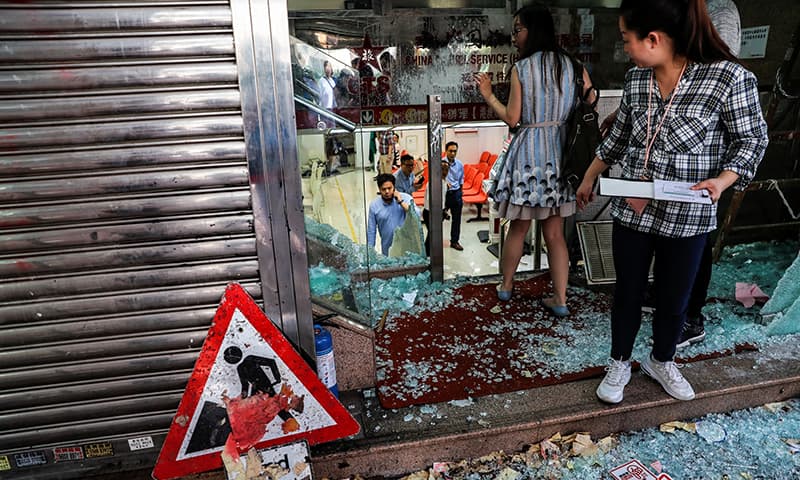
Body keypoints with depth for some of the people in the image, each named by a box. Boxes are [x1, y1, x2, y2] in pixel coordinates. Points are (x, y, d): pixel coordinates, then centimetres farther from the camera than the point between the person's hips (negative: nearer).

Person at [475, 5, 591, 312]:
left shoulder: (521, 68, -7)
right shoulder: (572, 65, 5)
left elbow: (512, 118, -7)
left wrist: (488, 96, 6)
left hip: (529, 150, -4)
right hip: (561, 151, 4)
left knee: (519, 226, 12)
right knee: (555, 232, 9)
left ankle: (506, 285, 28)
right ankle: (560, 300, 14)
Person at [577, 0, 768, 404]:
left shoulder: (728, 77, -16)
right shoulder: (636, 78, -2)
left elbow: (751, 138, -5)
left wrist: (722, 180, -24)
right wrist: (589, 178, 19)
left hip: (687, 217, -3)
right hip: (631, 211, 3)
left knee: (674, 299, 15)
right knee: (627, 293, 14)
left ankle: (661, 362, 41)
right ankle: (619, 364, 35)